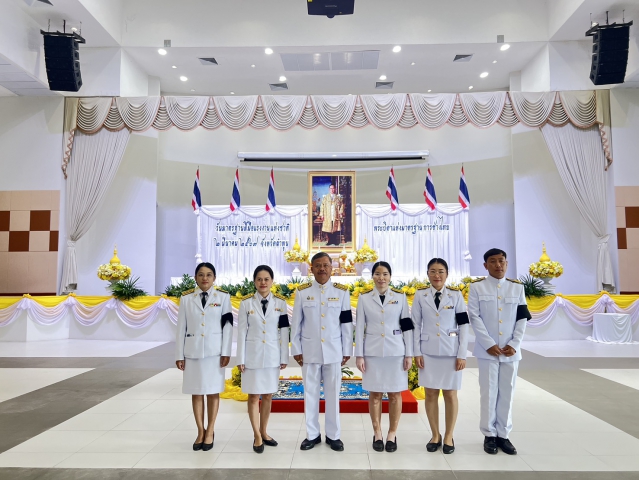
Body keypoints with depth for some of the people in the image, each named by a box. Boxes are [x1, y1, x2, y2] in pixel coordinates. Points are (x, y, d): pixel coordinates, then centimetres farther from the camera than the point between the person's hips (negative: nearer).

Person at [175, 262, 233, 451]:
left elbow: (228, 326, -2)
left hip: (214, 351, -1)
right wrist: (179, 355, 1)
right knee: (196, 392, 7)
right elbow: (181, 328, 4)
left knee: (213, 391, 5)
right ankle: (200, 432, 20)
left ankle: (210, 432, 17)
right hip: (193, 351, 2)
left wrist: (226, 352, -6)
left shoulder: (223, 297, 0)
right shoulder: (186, 299, 3)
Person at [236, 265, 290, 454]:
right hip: (253, 355, -1)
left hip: (272, 356, 2)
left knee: (268, 395, 11)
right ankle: (257, 436, 17)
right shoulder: (246, 303, -3)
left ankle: (263, 433, 26)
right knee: (254, 396, 5)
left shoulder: (280, 302, 0)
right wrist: (241, 359, -5)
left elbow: (284, 331, 1)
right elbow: (242, 332, -3)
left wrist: (284, 357, 1)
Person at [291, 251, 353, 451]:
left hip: (333, 351, 0)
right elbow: (296, 323, 2)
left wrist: (347, 351, 1)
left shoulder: (342, 292, 0)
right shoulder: (302, 292, -1)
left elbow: (347, 323, 2)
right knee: (310, 393, 9)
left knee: (333, 394, 8)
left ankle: (333, 435, 22)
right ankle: (312, 434, 23)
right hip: (310, 351, 0)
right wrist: (296, 350, 0)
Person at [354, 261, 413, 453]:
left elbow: (407, 327, 2)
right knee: (375, 393, 7)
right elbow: (359, 328, 1)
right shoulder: (364, 298, 1)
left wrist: (409, 354, -1)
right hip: (372, 352, 0)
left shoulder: (400, 297, 1)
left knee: (395, 394, 7)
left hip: (396, 352, 0)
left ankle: (392, 434, 21)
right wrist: (359, 355, -3)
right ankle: (377, 433, 21)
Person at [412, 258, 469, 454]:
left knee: (450, 394, 6)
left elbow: (463, 326, -1)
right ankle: (435, 435, 21)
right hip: (428, 352, 1)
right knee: (431, 394, 6)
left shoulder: (456, 296, 0)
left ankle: (449, 437, 21)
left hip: (451, 352, -1)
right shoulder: (420, 296, 1)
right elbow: (416, 325, 3)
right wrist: (417, 352, -3)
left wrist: (462, 355, -5)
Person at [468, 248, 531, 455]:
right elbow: (474, 318, -6)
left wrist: (514, 344, -6)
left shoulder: (517, 288, 7)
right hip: (487, 349, -2)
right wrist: (489, 344, -13)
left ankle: (503, 435, 20)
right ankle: (489, 435, 16)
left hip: (510, 350, 3)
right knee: (489, 392, 4)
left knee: (507, 392, 8)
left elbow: (522, 318, 5)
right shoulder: (477, 288, -1)